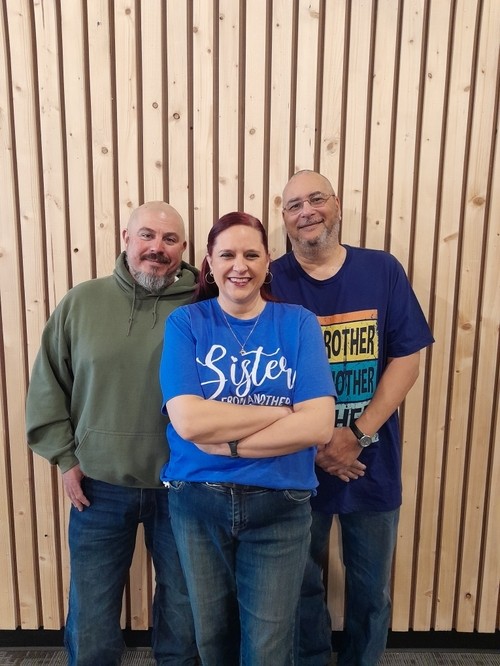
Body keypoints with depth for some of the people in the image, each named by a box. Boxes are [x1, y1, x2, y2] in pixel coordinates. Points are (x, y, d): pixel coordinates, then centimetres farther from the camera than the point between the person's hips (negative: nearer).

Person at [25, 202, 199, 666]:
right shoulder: (81, 301, -3)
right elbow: (48, 386, 3)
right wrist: (65, 457, 0)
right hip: (98, 486, 1)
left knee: (183, 603, 22)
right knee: (91, 608, 21)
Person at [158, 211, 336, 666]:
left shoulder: (298, 323, -5)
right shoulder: (185, 322, -5)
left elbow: (319, 426, -15)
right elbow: (188, 420, -18)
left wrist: (227, 442, -18)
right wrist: (283, 411, -17)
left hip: (280, 506, 0)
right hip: (196, 501, 1)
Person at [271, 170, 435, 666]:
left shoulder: (382, 270, -2)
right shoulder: (271, 282, -6)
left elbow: (406, 360, -5)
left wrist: (357, 435, -14)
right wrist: (313, 446, -13)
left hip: (372, 460, 2)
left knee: (370, 586, 20)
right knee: (301, 582, 19)